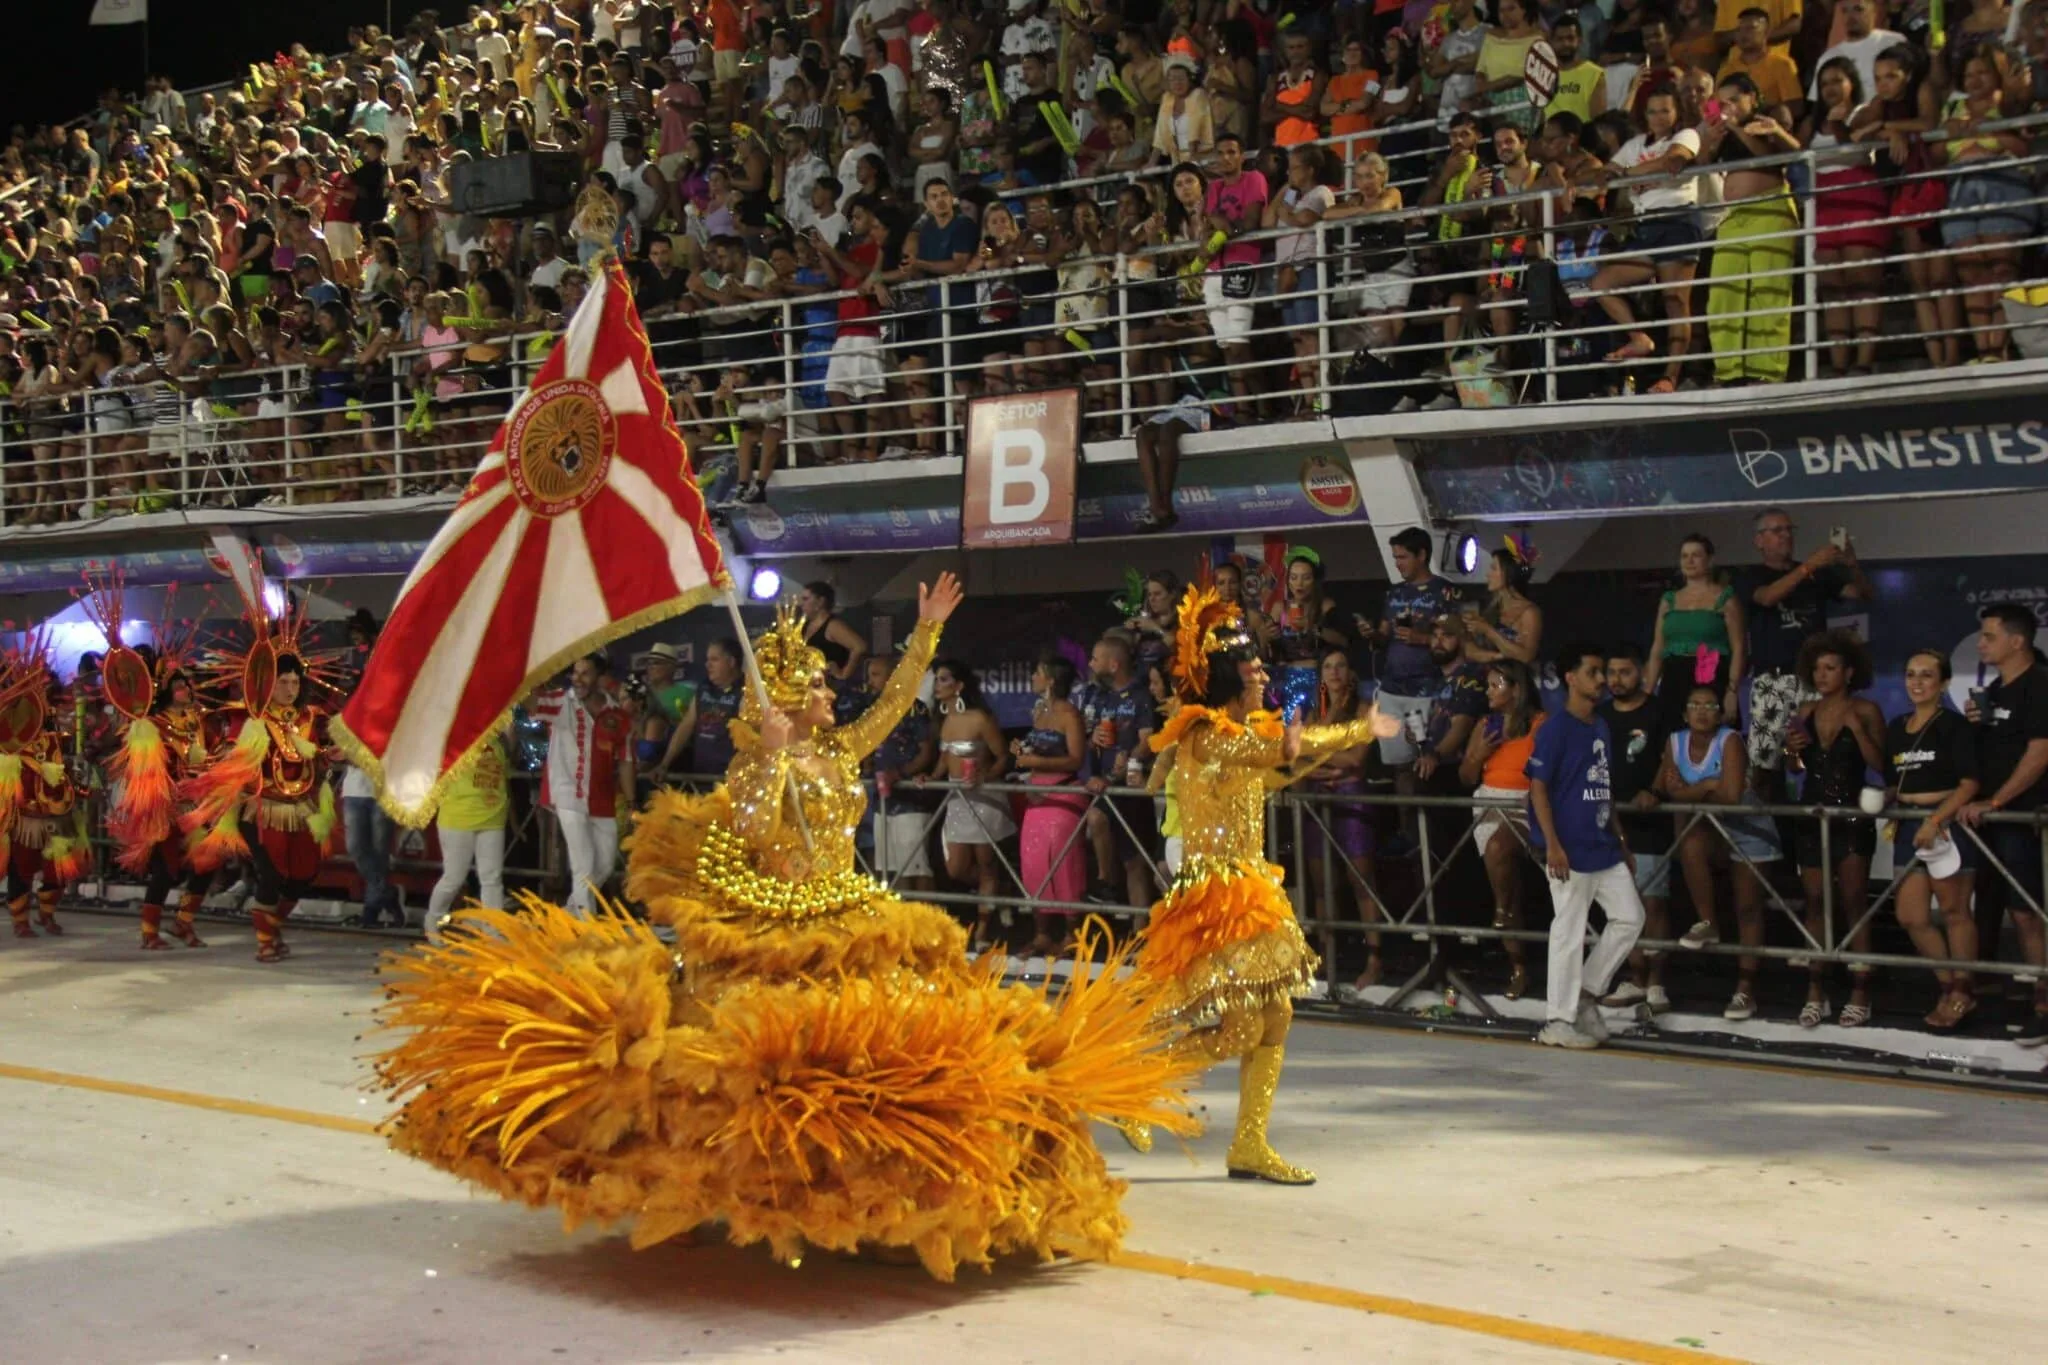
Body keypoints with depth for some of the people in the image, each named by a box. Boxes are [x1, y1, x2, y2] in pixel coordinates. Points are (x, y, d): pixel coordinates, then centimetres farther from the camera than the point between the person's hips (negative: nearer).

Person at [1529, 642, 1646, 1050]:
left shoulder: (1602, 728, 14)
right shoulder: (1556, 729, -10)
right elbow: (1538, 788, -13)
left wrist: (1622, 842, 19)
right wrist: (1551, 845, -19)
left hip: (1604, 848, 8)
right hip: (1571, 851, -8)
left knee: (1630, 917, 8)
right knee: (1569, 932, -3)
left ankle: (1586, 993, 20)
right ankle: (1558, 1020, 6)